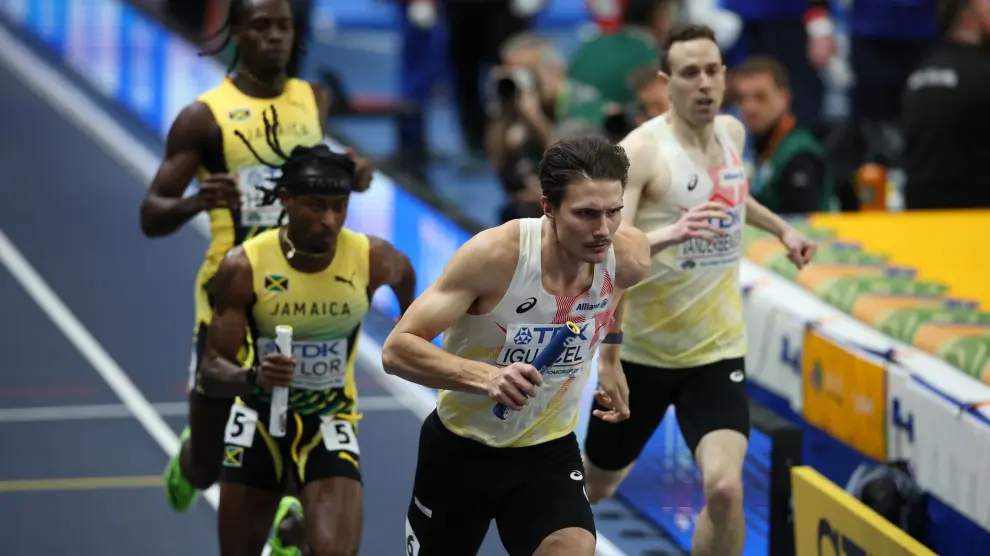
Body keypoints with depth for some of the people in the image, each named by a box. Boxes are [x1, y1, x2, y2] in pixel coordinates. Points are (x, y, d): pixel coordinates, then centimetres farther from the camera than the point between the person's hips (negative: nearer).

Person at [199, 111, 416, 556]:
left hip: (330, 422, 0)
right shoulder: (244, 266, -20)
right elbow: (212, 374, -20)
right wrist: (253, 377, -41)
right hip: (261, 416, 0)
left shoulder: (373, 259, -17)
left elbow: (405, 276, 10)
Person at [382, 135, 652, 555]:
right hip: (461, 446, -2)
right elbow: (397, 349, -29)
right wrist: (484, 376, -44)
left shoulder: (629, 256, -16)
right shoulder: (494, 254, -29)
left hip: (548, 452, 2)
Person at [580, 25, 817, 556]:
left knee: (724, 490, -20)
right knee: (593, 486, 17)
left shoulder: (732, 133, 2)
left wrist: (782, 229, 27)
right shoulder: (641, 151, -20)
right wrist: (664, 236, -48)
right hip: (642, 351, -3)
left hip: (717, 350, 3)